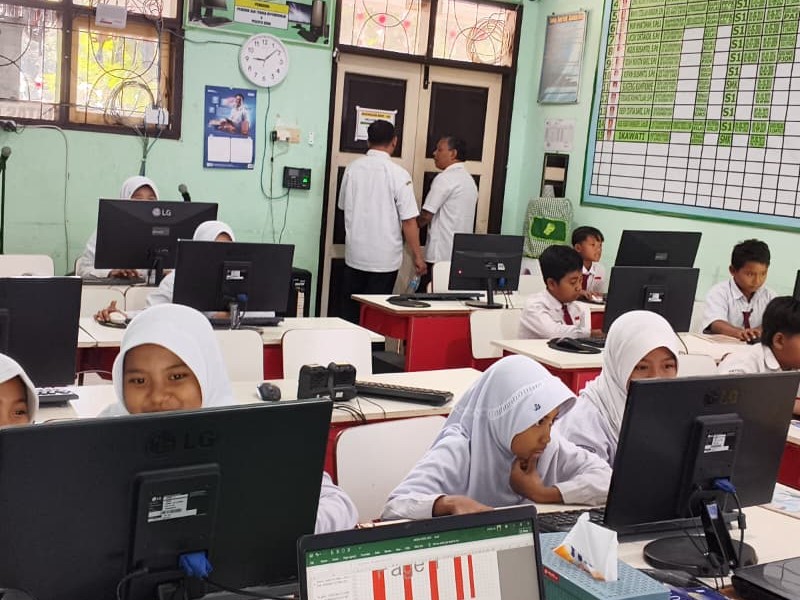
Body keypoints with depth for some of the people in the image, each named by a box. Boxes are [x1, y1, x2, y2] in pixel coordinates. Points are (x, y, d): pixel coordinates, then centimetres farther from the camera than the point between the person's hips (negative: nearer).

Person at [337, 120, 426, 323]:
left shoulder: (352, 168, -1)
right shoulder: (398, 174, -13)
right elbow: (409, 221, -13)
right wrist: (418, 257, -4)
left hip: (354, 254, 4)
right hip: (384, 258, -4)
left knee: (348, 313, 13)